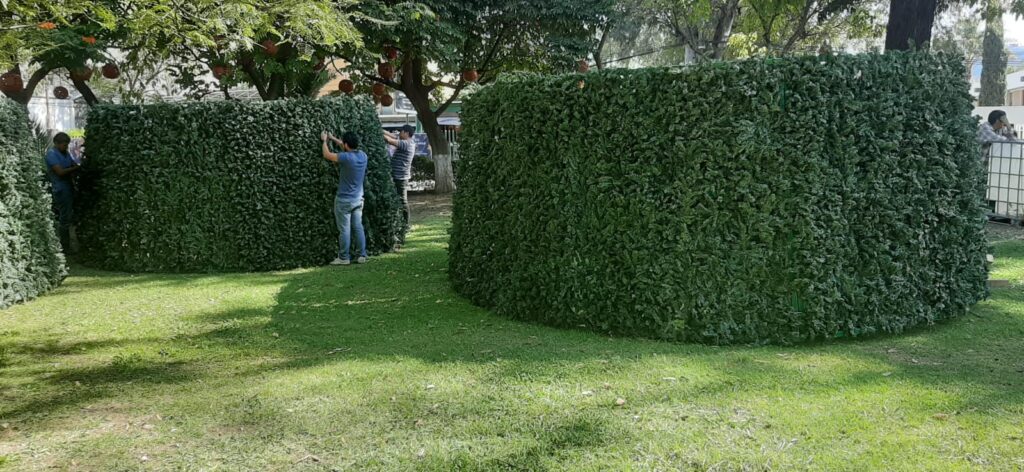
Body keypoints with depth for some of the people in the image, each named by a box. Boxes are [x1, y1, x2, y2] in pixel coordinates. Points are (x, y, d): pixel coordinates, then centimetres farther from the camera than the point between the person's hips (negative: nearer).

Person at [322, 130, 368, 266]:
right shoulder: (362, 156, -1)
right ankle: (362, 256, 13)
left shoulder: (346, 158, -22)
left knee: (344, 230, 1)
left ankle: (343, 258, 8)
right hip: (358, 199, 6)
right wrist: (333, 139, 26)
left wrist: (324, 140, 10)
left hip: (344, 200, -6)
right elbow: (350, 149, 20)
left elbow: (327, 155, -7)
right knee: (358, 227, 11)